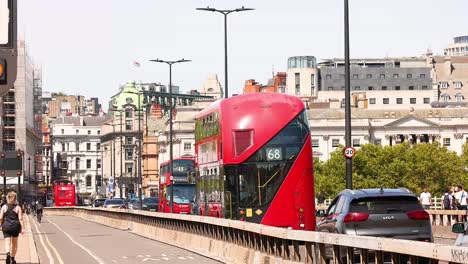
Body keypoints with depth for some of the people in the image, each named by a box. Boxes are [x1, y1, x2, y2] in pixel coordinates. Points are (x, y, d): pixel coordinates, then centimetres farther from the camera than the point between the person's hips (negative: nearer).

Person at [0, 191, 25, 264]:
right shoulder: (18, 207, -4)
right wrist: (23, 228, -7)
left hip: (6, 226, -1)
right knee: (14, 243, 16)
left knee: (7, 242, -3)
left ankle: (8, 253, -32)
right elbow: (20, 219, -9)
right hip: (15, 227, 1)